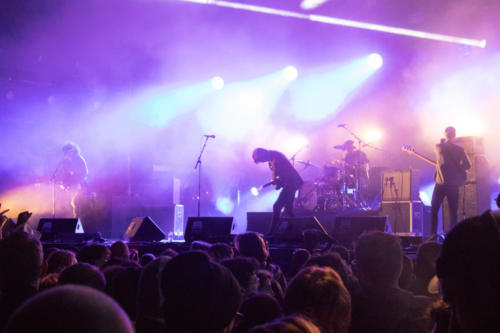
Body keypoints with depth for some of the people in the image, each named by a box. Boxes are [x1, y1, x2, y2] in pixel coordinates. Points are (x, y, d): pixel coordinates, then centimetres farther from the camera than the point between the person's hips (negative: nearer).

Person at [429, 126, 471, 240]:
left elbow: (442, 161, -5)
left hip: (441, 182, -1)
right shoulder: (460, 149, -1)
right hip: (454, 183, 1)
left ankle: (433, 234, -5)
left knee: (434, 209, 7)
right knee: (453, 211, 7)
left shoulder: (439, 147, -4)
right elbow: (467, 165, 0)